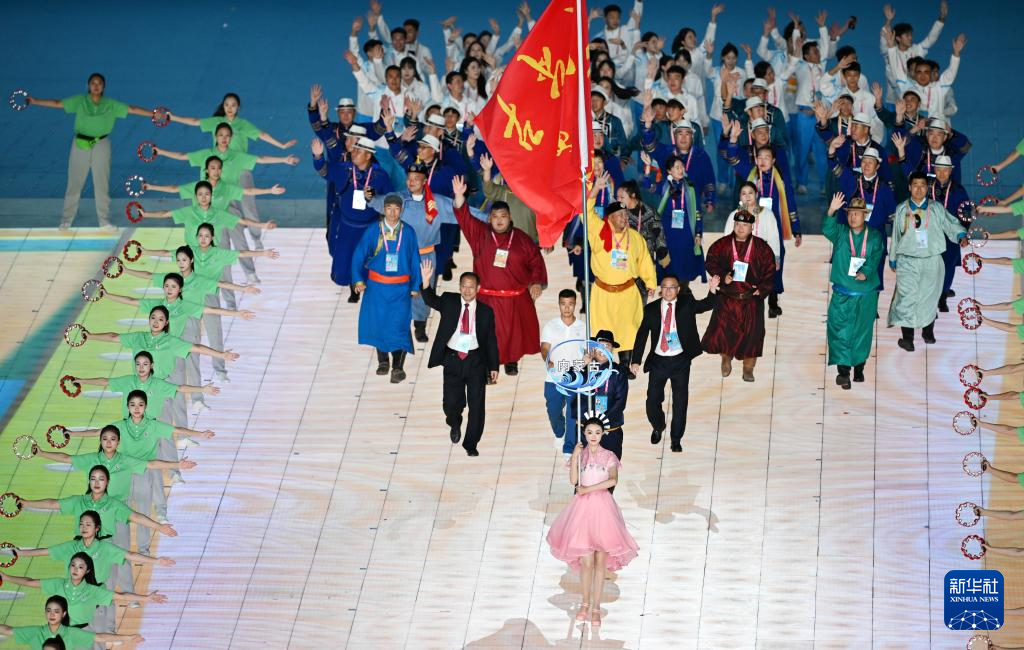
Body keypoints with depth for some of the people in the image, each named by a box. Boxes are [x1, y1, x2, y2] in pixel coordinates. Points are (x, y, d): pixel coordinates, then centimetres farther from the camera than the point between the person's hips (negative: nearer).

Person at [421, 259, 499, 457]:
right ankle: (455, 424, 34)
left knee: (477, 405, 1)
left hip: (476, 361, 0)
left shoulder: (486, 311, 1)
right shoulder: (449, 302, 3)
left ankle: (471, 444, 15)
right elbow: (431, 300, -11)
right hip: (453, 359, 0)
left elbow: (491, 340, 4)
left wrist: (494, 367, 1)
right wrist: (426, 281, -30)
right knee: (451, 404, -1)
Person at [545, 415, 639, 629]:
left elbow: (613, 480, -12)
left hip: (602, 507, 0)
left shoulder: (609, 457, 4)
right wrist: (575, 456, -13)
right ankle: (585, 603, 16)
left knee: (600, 561, 0)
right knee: (586, 561, -4)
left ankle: (596, 607, 8)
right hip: (583, 507, 0)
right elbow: (573, 481, -5)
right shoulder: (579, 455, 7)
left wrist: (589, 489, -13)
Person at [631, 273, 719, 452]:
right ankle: (658, 427, 35)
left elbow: (705, 305, -15)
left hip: (680, 361, -1)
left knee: (680, 402, 3)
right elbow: (642, 335, -1)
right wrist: (636, 360, -9)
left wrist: (713, 291, -35)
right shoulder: (651, 309, 1)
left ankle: (676, 439, 17)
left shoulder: (687, 303, 1)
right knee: (652, 400, 6)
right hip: (658, 361, 1)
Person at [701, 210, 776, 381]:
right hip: (727, 298, 0)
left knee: (752, 333, -2)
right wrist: (722, 276, -13)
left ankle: (748, 368, 13)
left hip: (751, 298, 0)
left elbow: (770, 271, 3)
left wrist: (763, 288, -8)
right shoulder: (722, 245, 0)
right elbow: (711, 262, 3)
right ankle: (726, 358, 26)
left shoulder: (762, 248, 0)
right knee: (723, 328, -4)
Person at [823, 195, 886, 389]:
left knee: (862, 330, 9)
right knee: (840, 330, -8)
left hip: (866, 294, 1)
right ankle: (843, 371, -7)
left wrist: (865, 273, -27)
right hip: (842, 293, -1)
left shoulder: (875, 237, 3)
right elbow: (827, 229, -18)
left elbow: (874, 259, -8)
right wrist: (831, 211, -35)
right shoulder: (840, 233, 3)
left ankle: (859, 366, 23)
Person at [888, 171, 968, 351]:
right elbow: (895, 235, 11)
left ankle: (928, 332, 26)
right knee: (908, 298, -9)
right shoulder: (902, 210, 4)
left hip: (932, 261, 1)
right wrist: (893, 259, 16)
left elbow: (950, 224, 0)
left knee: (930, 297, 10)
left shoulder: (936, 208, 3)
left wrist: (961, 235, -20)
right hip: (907, 261, -1)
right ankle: (907, 338, -2)